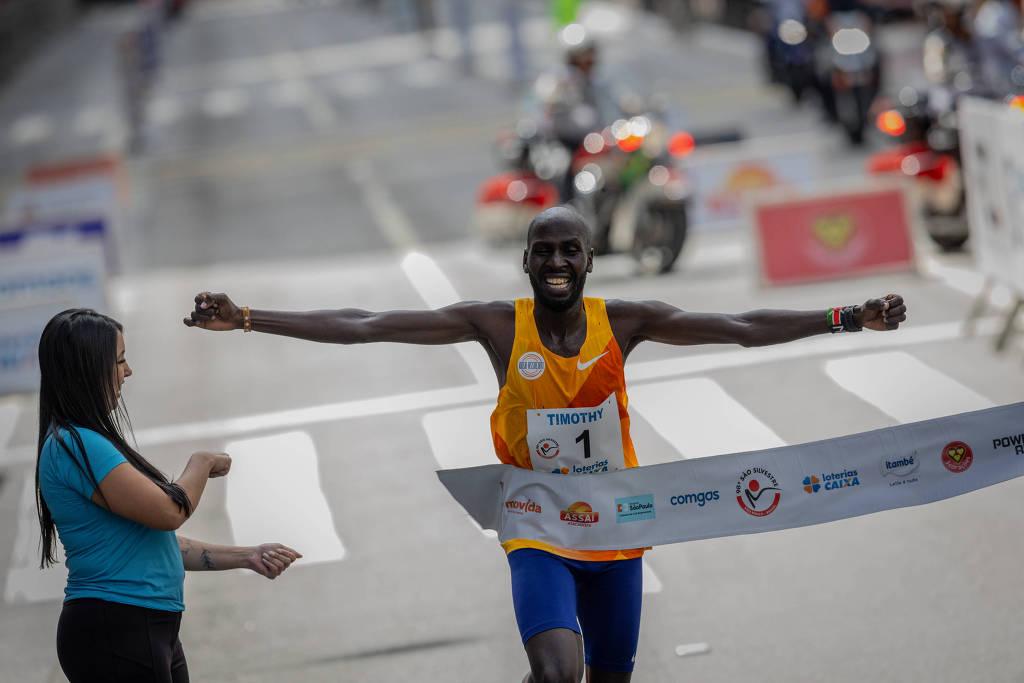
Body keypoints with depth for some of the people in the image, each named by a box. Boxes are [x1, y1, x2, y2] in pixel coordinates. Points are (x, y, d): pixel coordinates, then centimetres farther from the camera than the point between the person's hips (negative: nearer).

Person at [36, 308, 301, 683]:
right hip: (114, 632, -10)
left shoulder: (87, 442, 16)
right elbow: (169, 511, -19)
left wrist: (246, 557, 15)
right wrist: (202, 465, 1)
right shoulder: (74, 445, -15)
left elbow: (161, 541, 19)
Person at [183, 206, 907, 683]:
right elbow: (363, 326, -15)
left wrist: (849, 318, -19)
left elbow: (743, 327, -10)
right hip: (539, 536, -2)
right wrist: (245, 319, -21)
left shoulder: (623, 320, -7)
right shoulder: (498, 324, -11)